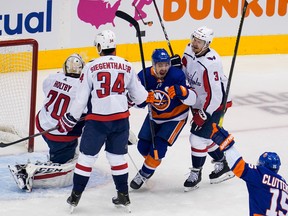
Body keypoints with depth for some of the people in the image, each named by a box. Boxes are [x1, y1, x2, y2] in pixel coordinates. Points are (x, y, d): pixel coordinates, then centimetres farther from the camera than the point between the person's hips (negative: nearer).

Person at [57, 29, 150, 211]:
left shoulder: (91, 67, -4)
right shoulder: (127, 66, 4)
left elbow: (81, 98, -3)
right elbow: (140, 96, 9)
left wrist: (69, 120, 8)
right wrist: (151, 97, 32)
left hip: (97, 120, -3)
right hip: (121, 119, 3)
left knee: (87, 157, 8)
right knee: (117, 156, 17)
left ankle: (75, 196, 14)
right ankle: (123, 196, 21)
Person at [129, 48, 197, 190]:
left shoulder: (177, 75, -28)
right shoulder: (144, 76, -18)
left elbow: (192, 99, -28)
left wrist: (181, 92, -49)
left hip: (175, 117, -4)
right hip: (155, 116, 4)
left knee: (158, 146, -14)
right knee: (143, 146, 6)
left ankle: (145, 173, 9)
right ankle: (152, 160, 41)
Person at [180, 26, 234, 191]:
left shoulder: (211, 64, -31)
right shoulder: (190, 51, -7)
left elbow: (214, 94, -29)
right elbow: (185, 72, 14)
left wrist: (203, 114, -23)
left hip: (213, 104, -8)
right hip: (198, 101, 8)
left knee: (198, 138, -9)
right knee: (205, 136, 16)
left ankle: (196, 173, 9)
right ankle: (222, 164, 36)